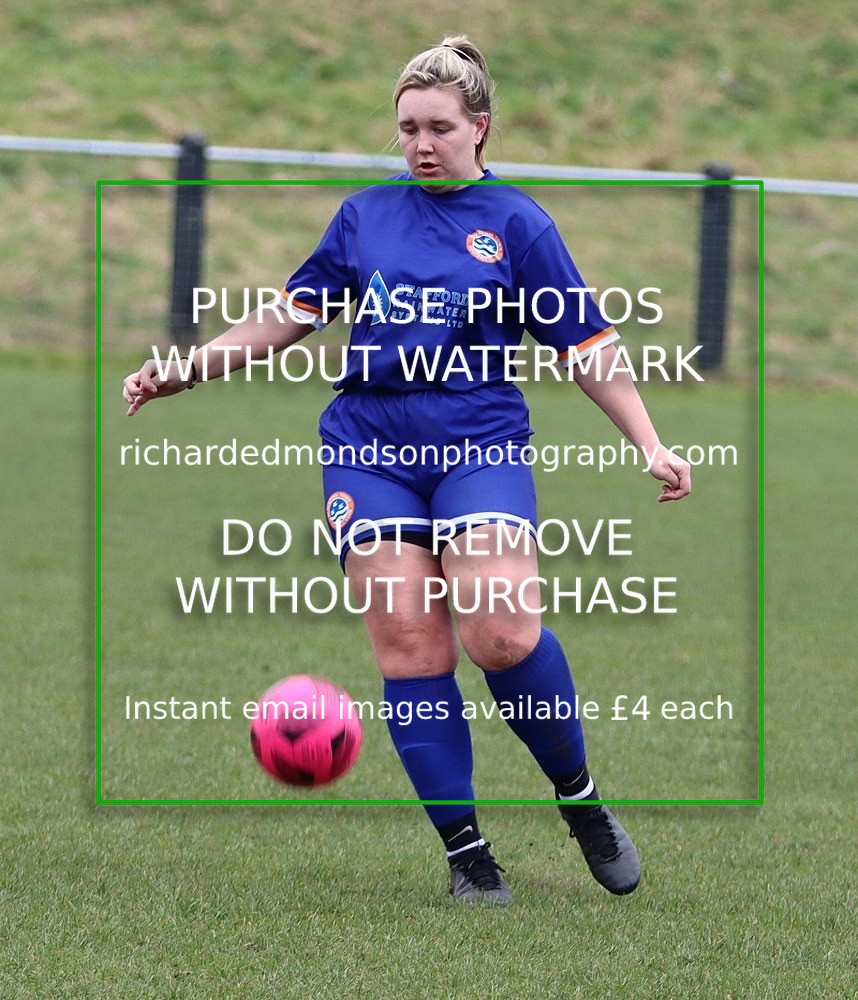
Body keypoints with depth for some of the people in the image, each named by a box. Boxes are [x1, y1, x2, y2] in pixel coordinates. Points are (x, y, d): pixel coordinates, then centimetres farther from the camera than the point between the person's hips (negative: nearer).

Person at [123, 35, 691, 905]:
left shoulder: (515, 223, 5)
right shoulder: (365, 215, 13)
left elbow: (587, 347, 6)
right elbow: (289, 317, 21)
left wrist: (649, 445, -2)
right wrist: (184, 371, 14)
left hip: (481, 446, -3)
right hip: (371, 446, 3)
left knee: (502, 634, -21)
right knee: (406, 639, -8)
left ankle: (578, 796, 2)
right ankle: (465, 849, -1)